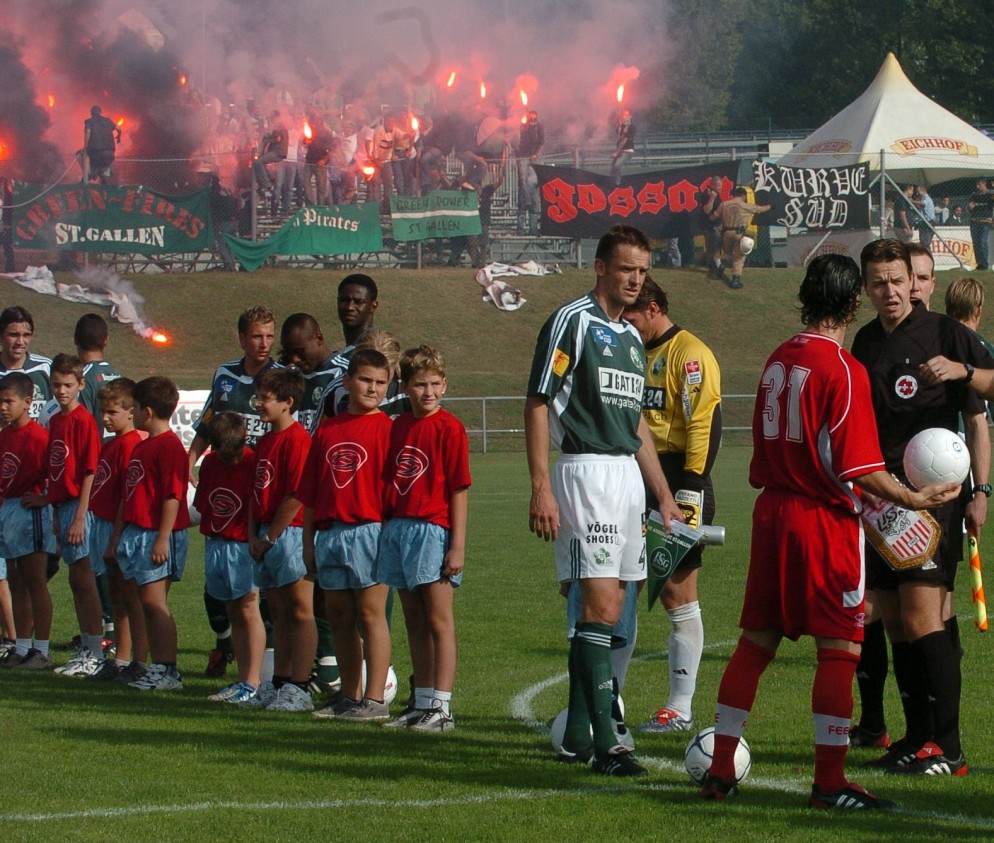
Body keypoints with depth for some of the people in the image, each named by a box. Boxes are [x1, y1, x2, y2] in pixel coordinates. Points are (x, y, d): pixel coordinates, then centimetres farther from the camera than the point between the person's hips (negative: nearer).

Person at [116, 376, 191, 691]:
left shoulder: (169, 446, -13)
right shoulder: (141, 446, 18)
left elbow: (173, 496, -19)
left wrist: (163, 538, -22)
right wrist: (120, 534, 23)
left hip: (157, 535, -10)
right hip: (137, 533, 10)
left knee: (154, 601, -11)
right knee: (148, 603, 11)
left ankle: (167, 671, -10)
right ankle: (158, 667, 16)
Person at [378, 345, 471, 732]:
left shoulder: (449, 427, -7)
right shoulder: (398, 427, 12)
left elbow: (459, 490, -9)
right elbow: (390, 483, 15)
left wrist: (458, 545, -13)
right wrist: (385, 531, 9)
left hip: (433, 529, -7)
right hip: (397, 528, 7)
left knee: (439, 620, -4)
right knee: (414, 622, 12)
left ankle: (441, 707, -3)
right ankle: (422, 703, 20)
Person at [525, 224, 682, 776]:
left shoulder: (632, 337, 18)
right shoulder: (572, 322, -6)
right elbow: (538, 403, -11)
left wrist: (664, 496, 21)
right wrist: (541, 487, -18)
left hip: (629, 476, 8)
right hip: (586, 472, -8)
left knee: (604, 609, 8)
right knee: (602, 606, -13)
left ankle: (578, 735, 14)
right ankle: (604, 741, -15)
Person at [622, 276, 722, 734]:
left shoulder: (690, 354, -10)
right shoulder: (639, 354, 18)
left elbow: (705, 422, -17)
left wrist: (690, 490, -21)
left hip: (678, 486, -9)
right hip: (641, 487, 9)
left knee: (677, 595, -3)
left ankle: (681, 709, 2)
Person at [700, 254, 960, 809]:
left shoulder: (778, 360, 9)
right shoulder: (844, 369, -14)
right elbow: (858, 466, -17)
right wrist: (913, 499, -9)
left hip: (772, 511, 8)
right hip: (826, 519, -7)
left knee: (756, 642, 11)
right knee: (841, 649, -2)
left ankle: (721, 771, 14)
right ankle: (830, 783, -2)